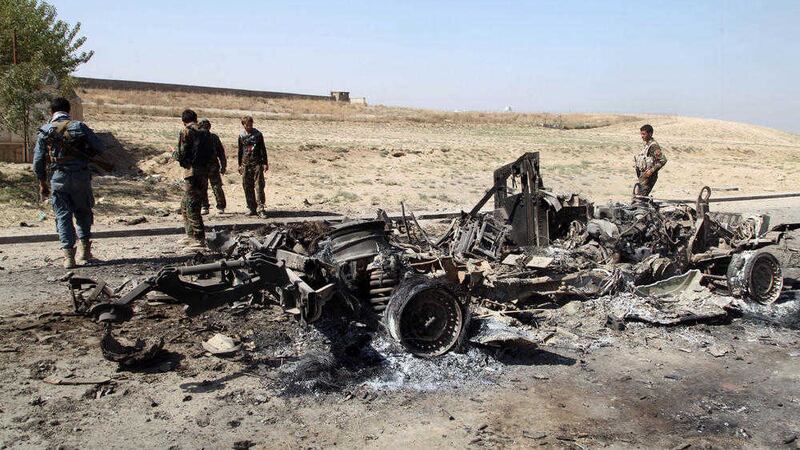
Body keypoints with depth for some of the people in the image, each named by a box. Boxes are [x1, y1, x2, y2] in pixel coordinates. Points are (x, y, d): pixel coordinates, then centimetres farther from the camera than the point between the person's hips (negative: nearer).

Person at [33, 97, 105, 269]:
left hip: (58, 179, 0)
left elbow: (38, 161, 4)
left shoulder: (44, 132, 3)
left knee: (63, 216, 6)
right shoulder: (80, 127, 0)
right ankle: (85, 249, 12)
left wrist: (42, 183, 14)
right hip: (81, 177, 0)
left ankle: (68, 256, 1)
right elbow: (100, 147, 1)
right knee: (83, 213, 17)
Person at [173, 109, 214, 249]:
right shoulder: (205, 133, 12)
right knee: (185, 206, 21)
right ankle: (191, 235, 28)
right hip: (204, 172, 8)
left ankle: (199, 241, -9)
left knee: (191, 208, -6)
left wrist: (174, 153, 10)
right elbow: (211, 153, 12)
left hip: (192, 172, -8)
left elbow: (181, 155, -11)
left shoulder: (186, 132, -8)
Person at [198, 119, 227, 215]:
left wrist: (223, 167, 3)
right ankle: (204, 207, 15)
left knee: (217, 188, -2)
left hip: (213, 167, -1)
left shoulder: (214, 138, 5)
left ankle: (221, 207, 9)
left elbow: (221, 153, 7)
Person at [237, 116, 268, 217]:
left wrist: (265, 163, -1)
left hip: (257, 164, -3)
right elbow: (240, 151, 17)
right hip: (246, 164, 3)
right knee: (247, 187, 4)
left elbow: (263, 149, 4)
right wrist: (240, 165, 15)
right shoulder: (241, 136, 9)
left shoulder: (258, 134, 2)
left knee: (259, 186, -9)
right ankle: (251, 208, 11)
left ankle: (260, 209, -8)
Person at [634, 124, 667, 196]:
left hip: (648, 176, -10)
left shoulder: (654, 145, -15)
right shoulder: (647, 144, 15)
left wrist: (652, 170, -22)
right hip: (642, 175, 10)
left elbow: (663, 160, -22)